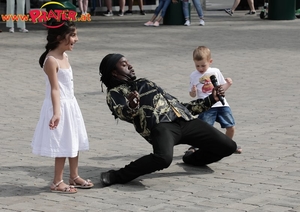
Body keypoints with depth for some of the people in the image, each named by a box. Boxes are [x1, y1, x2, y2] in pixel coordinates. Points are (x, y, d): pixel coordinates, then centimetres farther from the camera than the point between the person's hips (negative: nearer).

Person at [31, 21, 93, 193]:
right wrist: (56, 112, -28)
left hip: (70, 105, 9)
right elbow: (55, 88, -23)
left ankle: (74, 177, 27)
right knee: (63, 146, -3)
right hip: (60, 106, -9)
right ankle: (57, 182, 7)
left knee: (74, 143, 15)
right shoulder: (51, 60, -20)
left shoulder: (65, 56, 8)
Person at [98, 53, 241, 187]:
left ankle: (192, 159, 24)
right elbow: (121, 112, -10)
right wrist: (131, 106, -35)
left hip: (185, 120, 7)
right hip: (159, 125, -6)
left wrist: (211, 99, 30)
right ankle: (118, 176, -22)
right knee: (164, 158, -40)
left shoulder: (145, 83, 34)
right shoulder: (115, 93, 15)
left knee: (228, 146, -2)